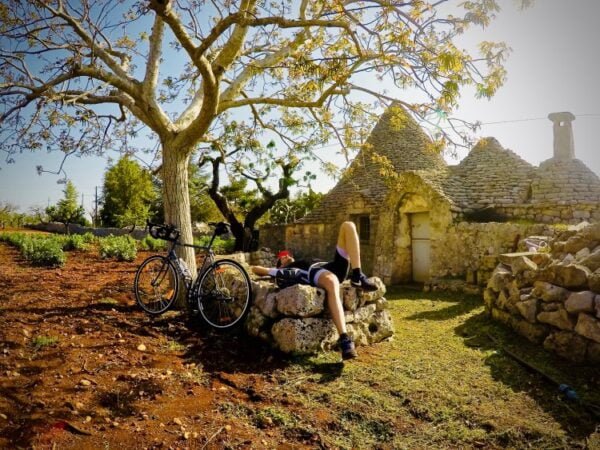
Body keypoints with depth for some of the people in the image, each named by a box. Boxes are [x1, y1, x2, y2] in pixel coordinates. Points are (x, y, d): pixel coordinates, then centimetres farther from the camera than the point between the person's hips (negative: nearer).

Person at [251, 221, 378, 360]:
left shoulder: (303, 262, 44)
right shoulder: (283, 270, 29)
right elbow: (255, 268, 27)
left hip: (334, 268, 6)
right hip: (314, 273, -6)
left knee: (348, 226, -2)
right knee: (331, 282, -47)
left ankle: (358, 276, -16)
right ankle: (344, 339, -48)